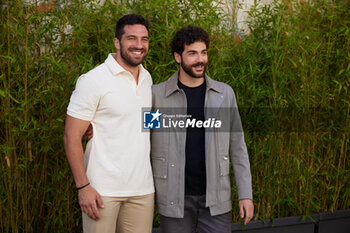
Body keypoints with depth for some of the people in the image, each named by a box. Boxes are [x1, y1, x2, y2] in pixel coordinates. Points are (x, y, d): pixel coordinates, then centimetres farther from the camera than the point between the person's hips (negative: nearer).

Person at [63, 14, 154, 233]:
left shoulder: (147, 78, 11)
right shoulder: (93, 80, -9)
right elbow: (72, 136, -10)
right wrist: (83, 187, -15)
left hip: (143, 190, 6)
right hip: (104, 190, -6)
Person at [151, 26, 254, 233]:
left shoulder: (225, 94, 5)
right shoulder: (157, 95, -2)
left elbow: (237, 146, 7)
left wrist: (246, 194, 4)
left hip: (215, 198, 2)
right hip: (174, 199, -1)